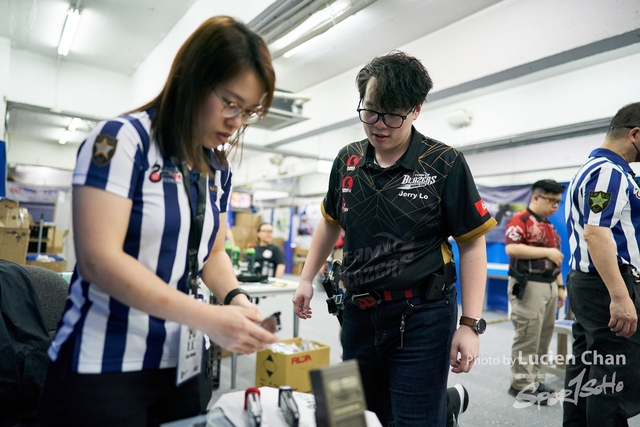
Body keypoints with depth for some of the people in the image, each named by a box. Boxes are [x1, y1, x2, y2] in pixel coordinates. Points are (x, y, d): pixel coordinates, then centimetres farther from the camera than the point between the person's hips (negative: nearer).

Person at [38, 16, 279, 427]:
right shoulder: (122, 139, -14)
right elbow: (98, 259, -22)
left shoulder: (219, 169, 5)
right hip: (102, 366, -6)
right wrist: (209, 319, -26)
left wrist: (236, 297, -9)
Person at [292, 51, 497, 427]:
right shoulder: (348, 161, 2)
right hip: (358, 312, 5)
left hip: (421, 317, -4)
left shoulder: (446, 164, -9)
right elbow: (331, 222, 16)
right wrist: (307, 279, 14)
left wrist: (471, 325, -11)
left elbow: (472, 244, -7)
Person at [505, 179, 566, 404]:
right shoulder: (520, 220, -9)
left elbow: (555, 261, 23)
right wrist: (547, 251, -19)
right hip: (528, 286, -9)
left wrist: (560, 286, 17)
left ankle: (535, 379, 23)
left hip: (549, 286, 9)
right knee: (527, 338, -4)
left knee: (543, 338, 13)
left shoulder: (549, 226, 18)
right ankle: (522, 383, 6)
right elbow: (511, 248, -23)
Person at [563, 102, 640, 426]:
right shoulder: (609, 172, -14)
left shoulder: (592, 168, 18)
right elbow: (596, 234, -24)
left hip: (586, 283, 10)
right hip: (607, 287, -10)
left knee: (585, 372, 15)